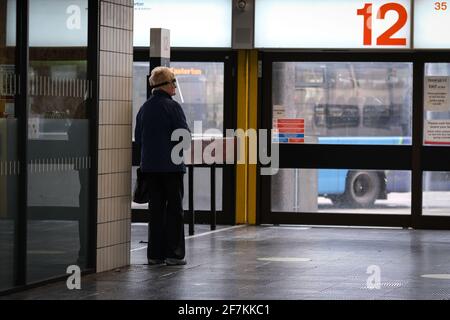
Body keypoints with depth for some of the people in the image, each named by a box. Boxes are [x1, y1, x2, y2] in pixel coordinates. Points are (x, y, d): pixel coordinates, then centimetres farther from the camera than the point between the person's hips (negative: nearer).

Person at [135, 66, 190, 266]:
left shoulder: (144, 108, 8)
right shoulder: (172, 107, -12)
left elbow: (138, 137, 13)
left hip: (150, 166, 6)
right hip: (171, 165, -6)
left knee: (156, 208, 10)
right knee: (174, 208, 1)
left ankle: (155, 253, 10)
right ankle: (174, 254, 0)